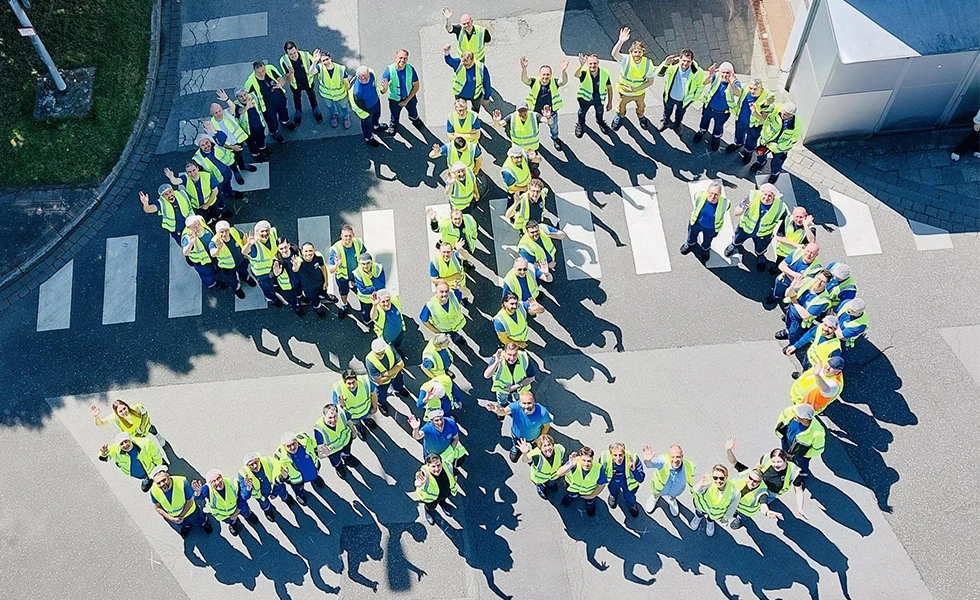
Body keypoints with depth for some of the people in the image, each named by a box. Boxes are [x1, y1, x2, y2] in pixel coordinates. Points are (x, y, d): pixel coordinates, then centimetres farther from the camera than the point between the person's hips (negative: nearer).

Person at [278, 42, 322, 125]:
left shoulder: (306, 55, -38)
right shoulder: (284, 61, -35)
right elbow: (290, 80, -31)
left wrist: (316, 61, -51)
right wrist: (291, 73, -56)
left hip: (308, 82, 0)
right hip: (295, 84, 0)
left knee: (312, 96, 29)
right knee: (297, 98, 29)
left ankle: (315, 109, 60)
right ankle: (298, 112, 60)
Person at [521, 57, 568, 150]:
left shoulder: (554, 83, -25)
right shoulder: (535, 82, -26)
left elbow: (564, 81, -45)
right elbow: (524, 79, -44)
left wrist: (564, 71, -68)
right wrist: (524, 69, -67)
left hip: (551, 113, 1)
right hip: (535, 112, -1)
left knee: (554, 127, 32)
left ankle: (555, 139, 65)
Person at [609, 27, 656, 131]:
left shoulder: (648, 63, -27)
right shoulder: (626, 60, -33)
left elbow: (650, 81, -17)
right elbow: (614, 54, -54)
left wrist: (635, 89, -26)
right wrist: (621, 41, -71)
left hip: (640, 93, 1)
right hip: (624, 92, -1)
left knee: (641, 107, 31)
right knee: (621, 108, 28)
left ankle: (641, 116, 65)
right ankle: (620, 116, 62)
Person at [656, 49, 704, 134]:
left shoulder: (698, 72, -33)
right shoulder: (673, 66, -33)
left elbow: (700, 86, -15)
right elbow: (659, 73, -27)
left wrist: (693, 98, -4)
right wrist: (665, 63, -45)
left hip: (684, 100, 0)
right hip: (670, 96, 0)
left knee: (680, 113, 32)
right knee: (667, 110, 32)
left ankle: (677, 125, 64)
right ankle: (665, 121, 65)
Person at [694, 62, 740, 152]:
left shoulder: (735, 82, -26)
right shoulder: (716, 77, -22)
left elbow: (738, 93, -47)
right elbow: (704, 82, -40)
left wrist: (732, 84, -69)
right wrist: (709, 75, -64)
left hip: (723, 113, -1)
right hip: (709, 108, 1)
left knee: (718, 127, 26)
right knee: (704, 122, 29)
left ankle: (716, 139, 57)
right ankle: (701, 132, 61)